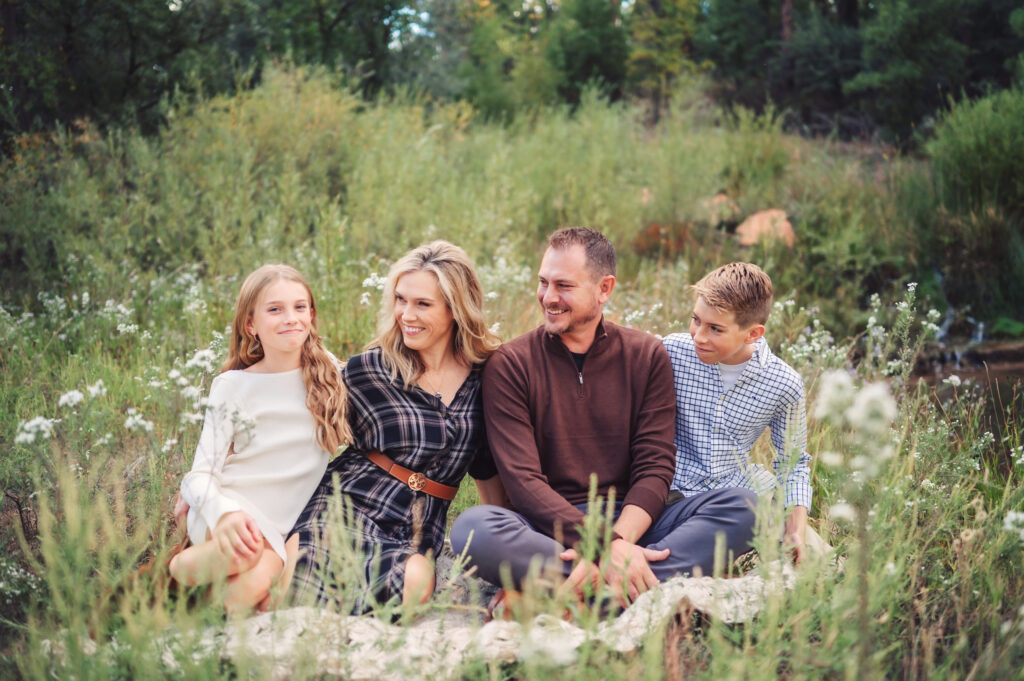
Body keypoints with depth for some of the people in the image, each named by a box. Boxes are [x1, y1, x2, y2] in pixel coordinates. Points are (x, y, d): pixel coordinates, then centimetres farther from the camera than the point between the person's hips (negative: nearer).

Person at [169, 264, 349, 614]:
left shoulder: (328, 373, 6)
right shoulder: (232, 386, -1)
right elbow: (202, 472, -6)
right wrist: (224, 512, -27)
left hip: (281, 531, 1)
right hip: (225, 510, -1)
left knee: (257, 583, -33)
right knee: (243, 552, -37)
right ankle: (175, 569, -9)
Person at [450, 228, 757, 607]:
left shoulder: (647, 357, 8)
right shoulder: (510, 365, 0)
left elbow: (655, 468, 0)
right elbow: (523, 480, -10)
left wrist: (618, 541, -21)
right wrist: (605, 547, -24)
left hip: (631, 522, 2)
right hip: (548, 529, -2)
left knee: (741, 505, -21)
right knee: (471, 528, -33)